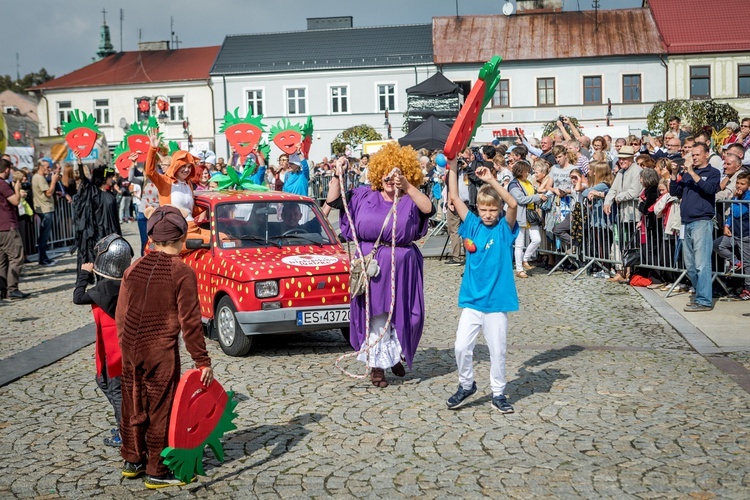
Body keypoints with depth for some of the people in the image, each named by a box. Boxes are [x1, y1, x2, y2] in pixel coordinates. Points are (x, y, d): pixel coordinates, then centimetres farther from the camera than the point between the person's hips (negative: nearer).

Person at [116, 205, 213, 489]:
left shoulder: (134, 268, 3)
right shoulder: (182, 273, -13)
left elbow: (120, 314, 9)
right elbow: (190, 321, -14)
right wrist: (202, 361, -8)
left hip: (130, 350, 6)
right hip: (161, 352, -5)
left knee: (134, 407, 19)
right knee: (161, 411, 6)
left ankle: (132, 461, 33)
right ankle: (157, 472, 14)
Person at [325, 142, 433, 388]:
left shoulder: (410, 201, -2)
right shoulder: (363, 196, 6)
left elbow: (428, 209, -25)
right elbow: (333, 201, 5)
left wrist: (406, 186, -37)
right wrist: (337, 176, -7)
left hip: (401, 266, 0)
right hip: (370, 264, 1)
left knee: (400, 314, 8)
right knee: (375, 314, 2)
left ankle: (395, 356, 34)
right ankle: (377, 365, 13)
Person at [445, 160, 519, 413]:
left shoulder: (504, 229, -2)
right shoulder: (472, 225, 5)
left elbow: (513, 204, -21)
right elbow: (454, 197, 1)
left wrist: (491, 180, -24)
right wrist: (452, 167, -3)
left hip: (497, 300, -2)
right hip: (472, 299, 2)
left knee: (497, 350, 6)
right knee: (462, 346, -4)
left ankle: (498, 393, 23)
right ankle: (466, 385, 20)